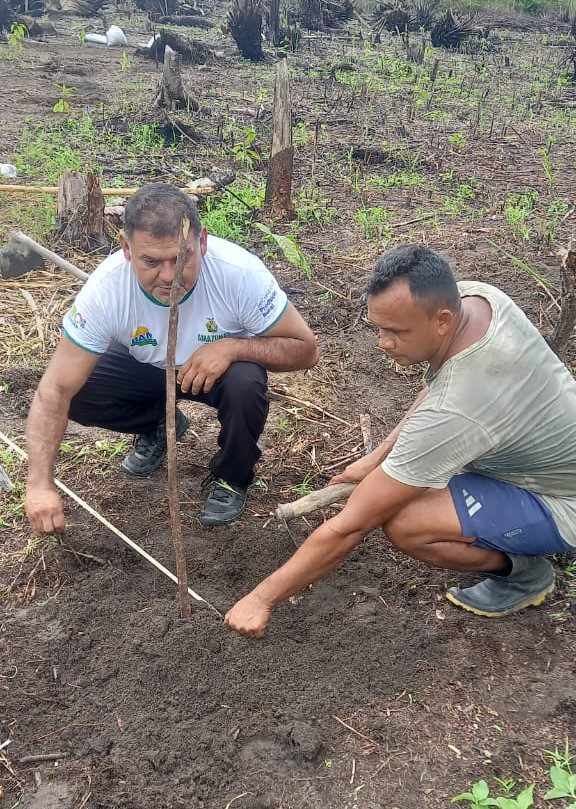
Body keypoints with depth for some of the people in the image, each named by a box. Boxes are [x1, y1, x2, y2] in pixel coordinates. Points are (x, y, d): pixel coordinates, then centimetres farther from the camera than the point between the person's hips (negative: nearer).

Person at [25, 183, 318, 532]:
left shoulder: (241, 272, -34)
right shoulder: (106, 288, -31)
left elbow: (306, 350, -24)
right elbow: (55, 390, -28)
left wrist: (232, 347, -40)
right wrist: (41, 484, -39)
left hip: (221, 365, -1)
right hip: (145, 369, 2)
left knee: (245, 385, -35)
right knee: (78, 394, -23)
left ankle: (232, 478, -3)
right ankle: (159, 425, 10)